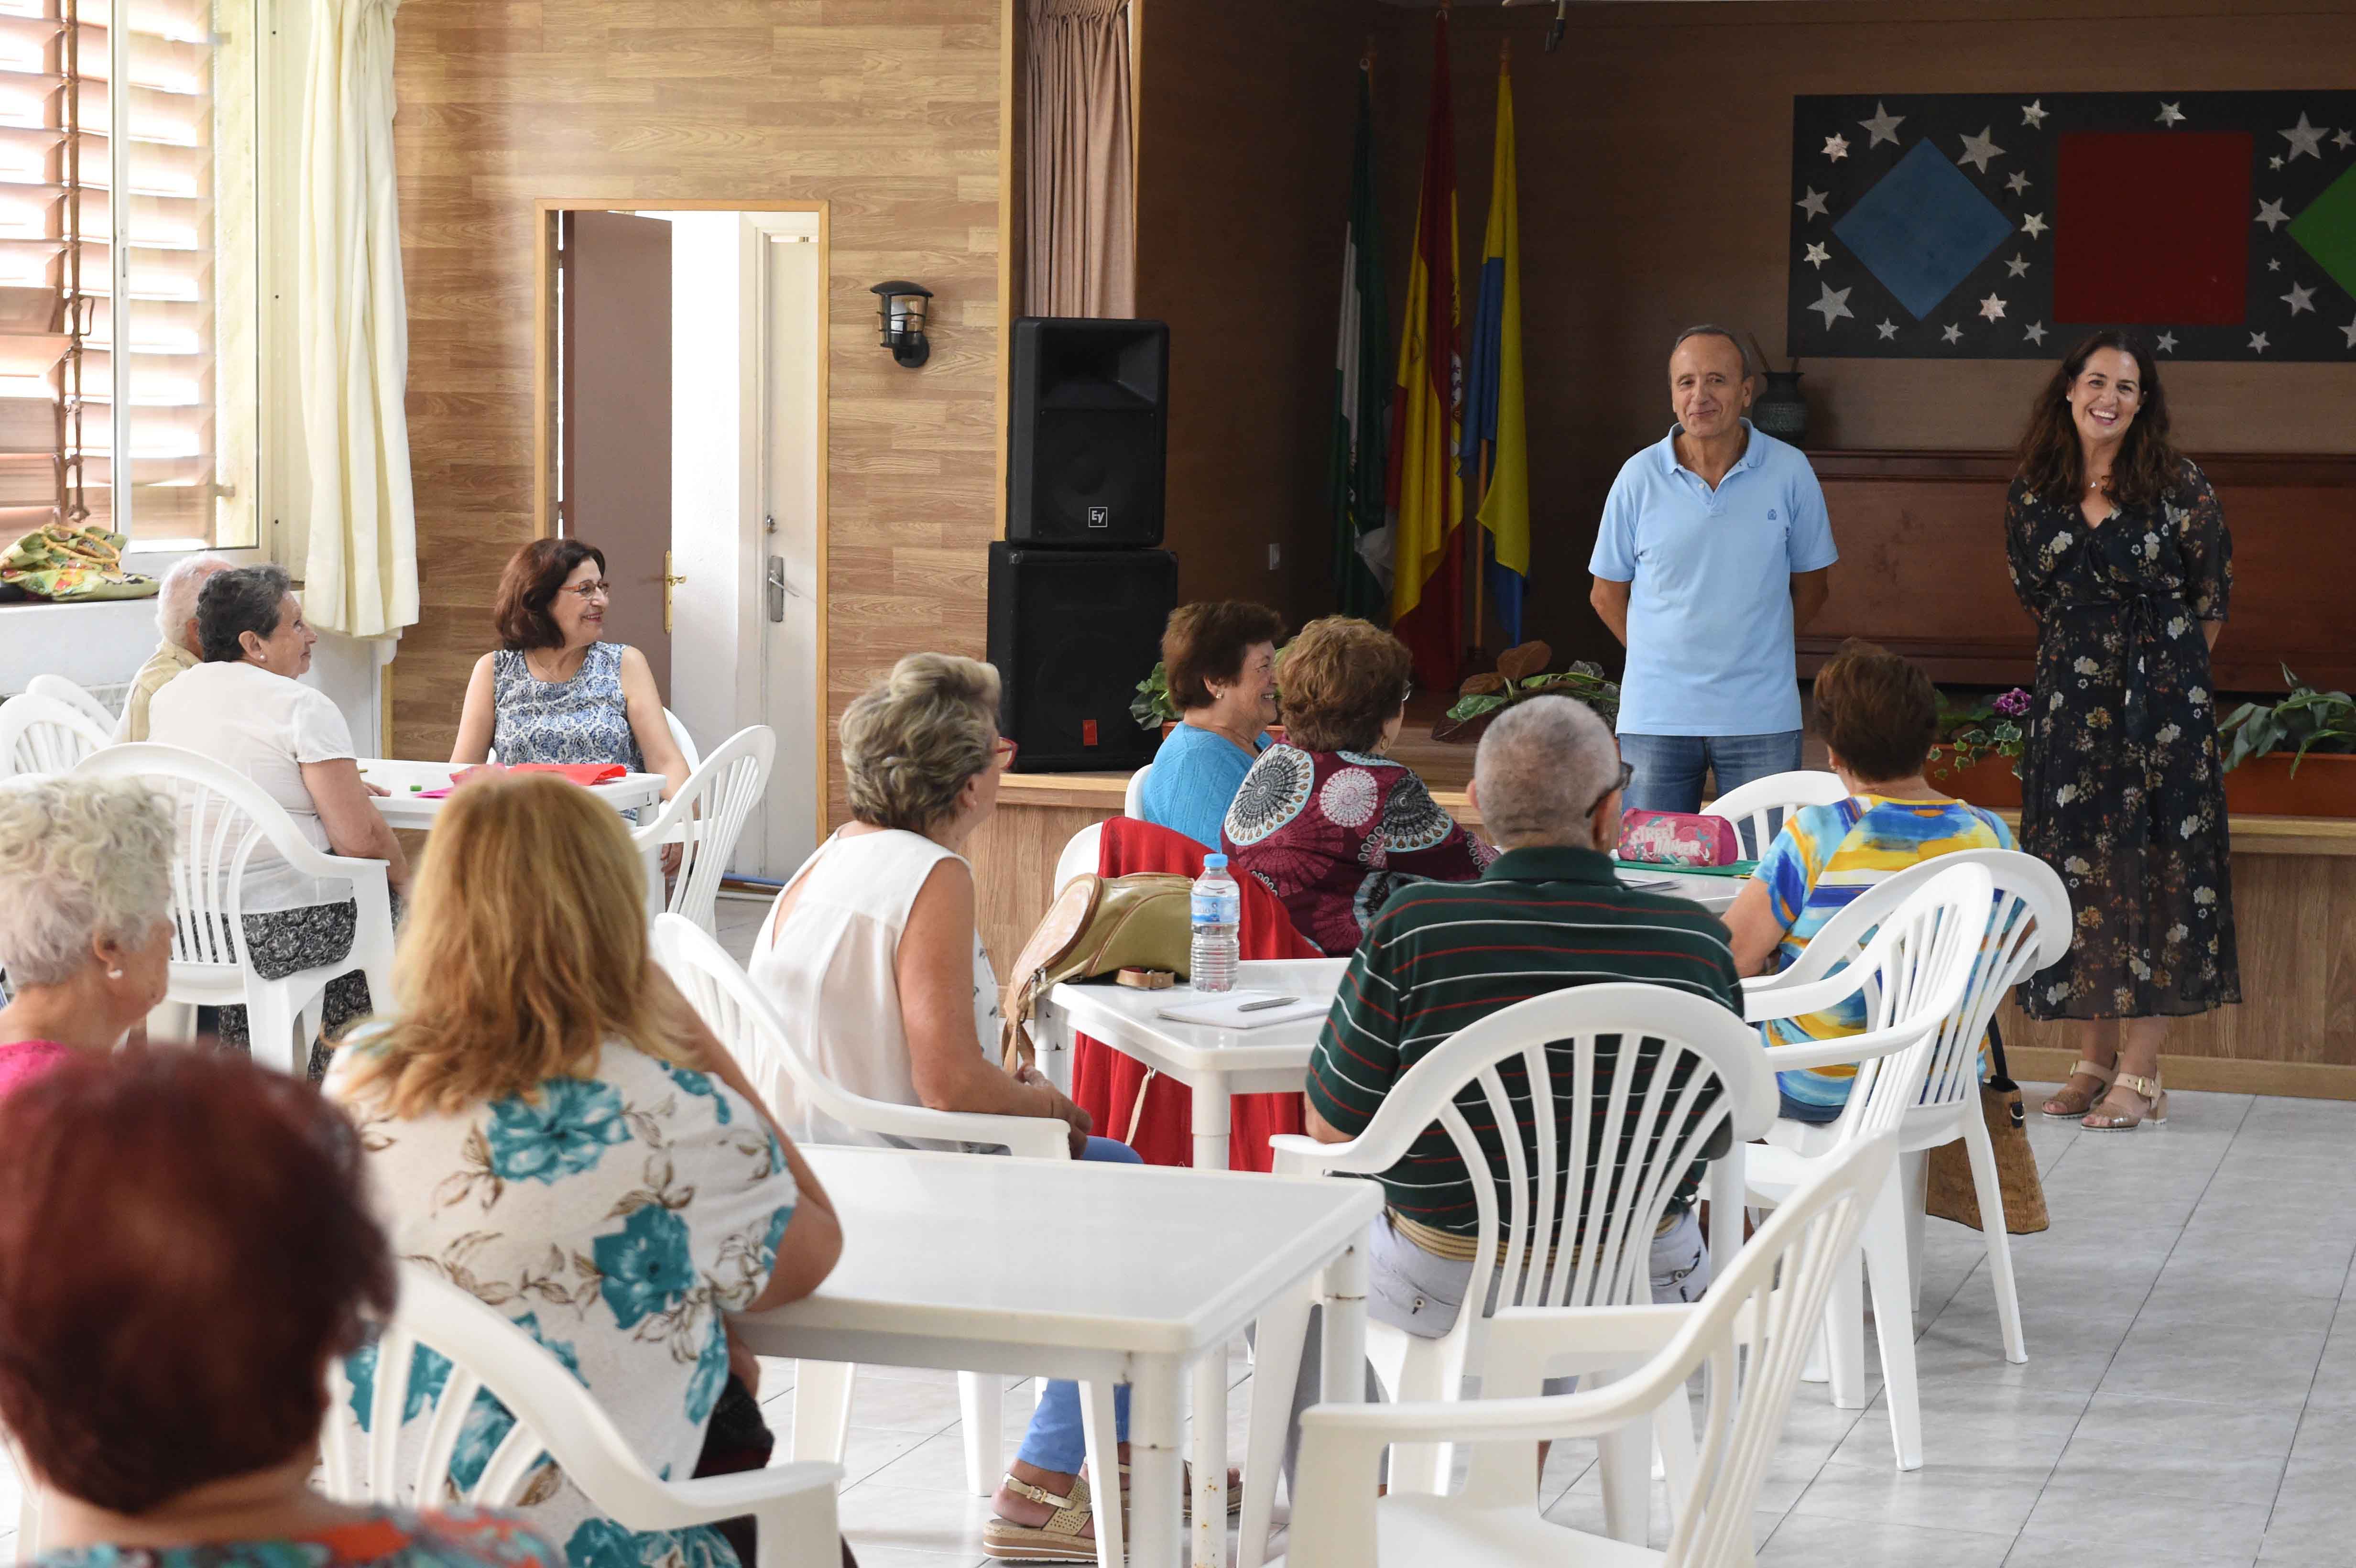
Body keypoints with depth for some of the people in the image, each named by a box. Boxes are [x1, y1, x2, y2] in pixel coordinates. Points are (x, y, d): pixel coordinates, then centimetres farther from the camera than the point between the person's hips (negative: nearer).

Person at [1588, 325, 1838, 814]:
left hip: (1762, 718, 0)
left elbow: (1813, 582, 10)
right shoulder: (1639, 476, -1)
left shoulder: (1790, 472, -1)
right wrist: (1662, 656, 6)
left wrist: (1753, 647, 9)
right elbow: (1607, 592, 8)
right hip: (1656, 716, 0)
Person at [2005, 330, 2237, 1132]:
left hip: (2162, 703, -3)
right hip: (2070, 704, 4)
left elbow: (2212, 599, 3)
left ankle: (2140, 1073, -1)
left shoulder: (2178, 486, -5)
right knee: (2079, 871, 5)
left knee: (2156, 870, -4)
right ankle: (2093, 1061, 14)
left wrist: (2164, 673, 7)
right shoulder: (2032, 492, 4)